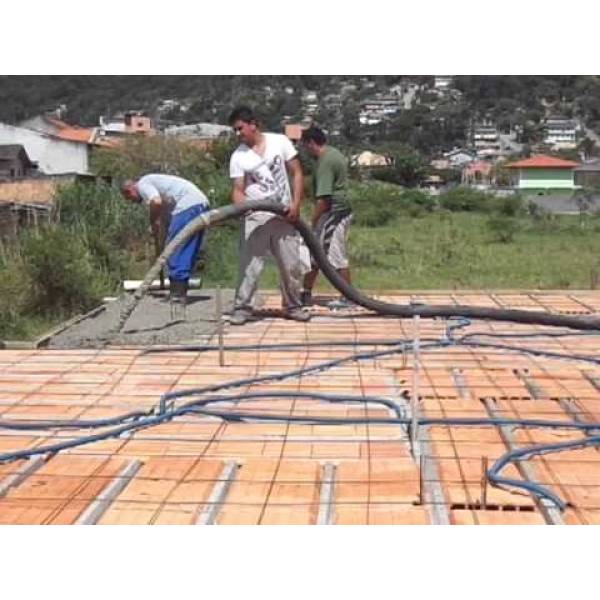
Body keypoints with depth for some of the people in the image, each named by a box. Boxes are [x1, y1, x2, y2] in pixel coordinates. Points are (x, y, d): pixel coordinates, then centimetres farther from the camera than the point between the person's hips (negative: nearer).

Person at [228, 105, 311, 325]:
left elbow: (296, 173, 1)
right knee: (249, 265, -6)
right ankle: (242, 308, 1)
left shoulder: (280, 142, -1)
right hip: (255, 217, -1)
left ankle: (292, 306, 20)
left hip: (284, 215, 1)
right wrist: (240, 206, -27)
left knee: (291, 264, 7)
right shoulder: (238, 156, -1)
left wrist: (295, 204, -8)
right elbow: (238, 190, -5)